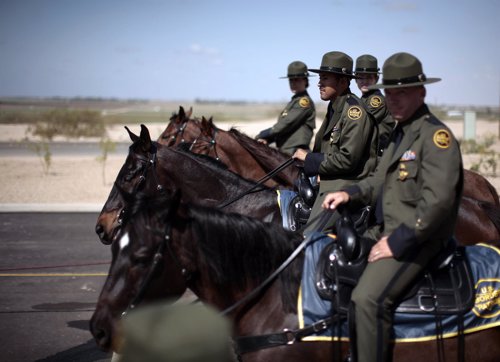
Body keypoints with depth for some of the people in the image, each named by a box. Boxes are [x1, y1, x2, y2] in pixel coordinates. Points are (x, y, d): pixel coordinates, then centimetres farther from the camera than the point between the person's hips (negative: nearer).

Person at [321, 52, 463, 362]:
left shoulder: (436, 135, -16)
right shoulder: (401, 132, 15)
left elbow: (438, 202, -25)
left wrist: (397, 242, -23)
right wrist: (350, 193, 10)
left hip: (417, 239, -10)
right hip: (386, 230, 10)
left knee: (369, 298, -28)